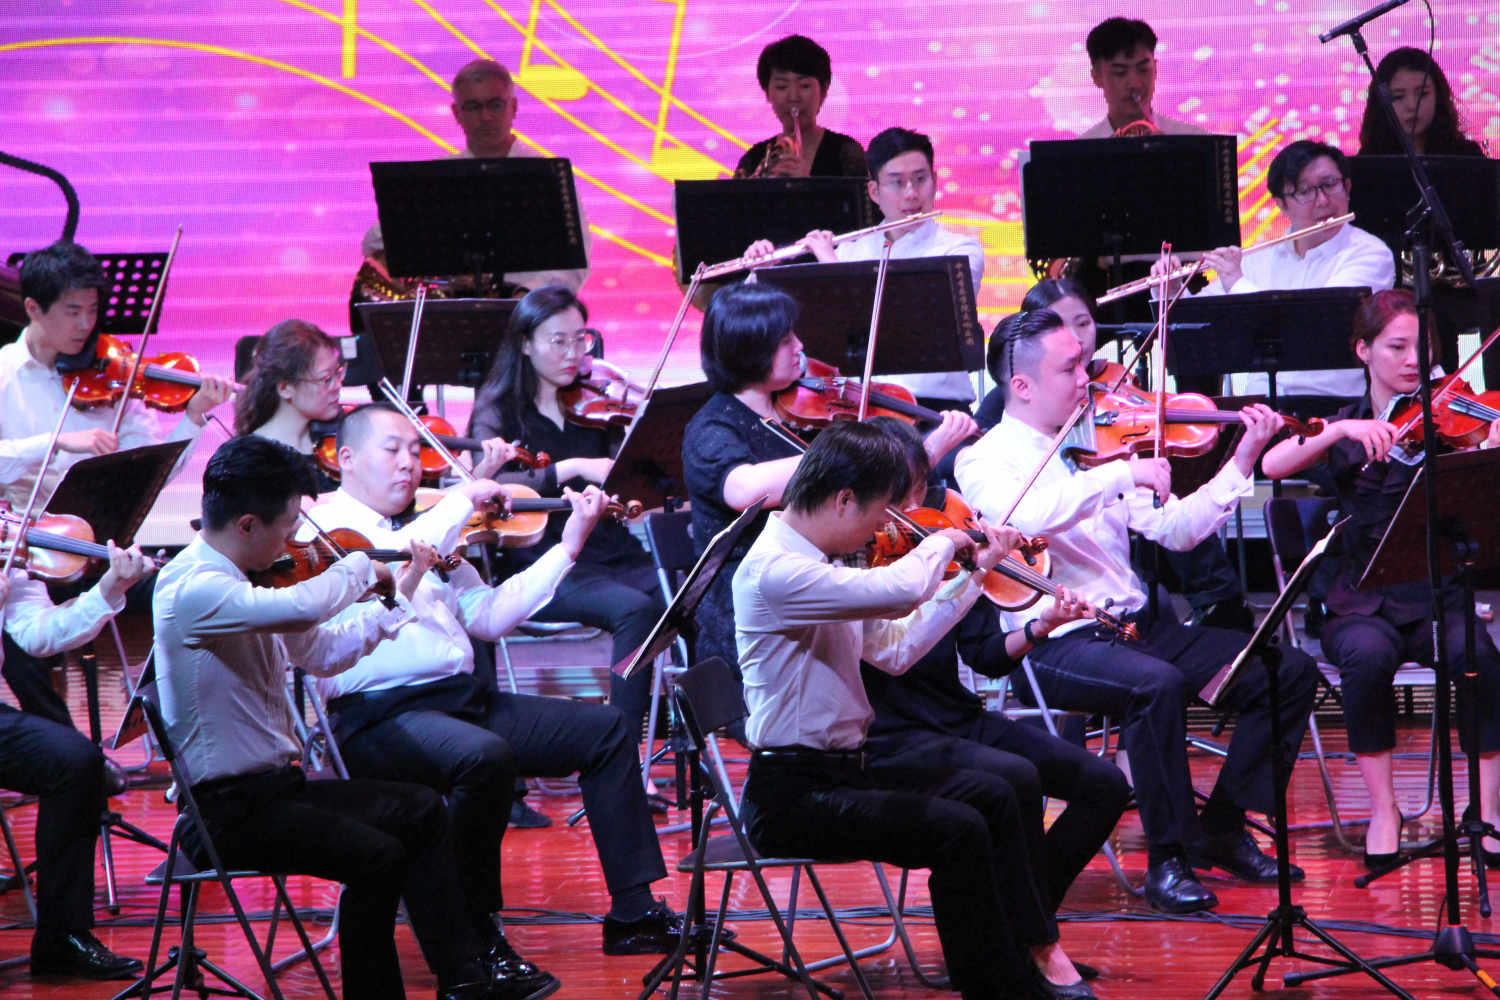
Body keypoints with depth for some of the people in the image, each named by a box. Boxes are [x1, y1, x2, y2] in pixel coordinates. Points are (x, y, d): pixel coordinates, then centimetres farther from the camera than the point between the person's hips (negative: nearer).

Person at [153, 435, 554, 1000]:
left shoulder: (238, 583, 10)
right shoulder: (192, 589, -21)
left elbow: (324, 653, 21)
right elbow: (303, 608, -36)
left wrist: (397, 596, 18)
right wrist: (358, 569, -16)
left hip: (273, 784, 10)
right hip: (225, 809, -10)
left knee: (420, 810, 9)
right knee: (376, 857, -21)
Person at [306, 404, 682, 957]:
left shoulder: (427, 533, 24)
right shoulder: (321, 525, -1)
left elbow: (487, 615, 17)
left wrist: (567, 547, 13)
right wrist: (460, 501, -13)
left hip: (460, 698, 9)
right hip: (378, 717, -9)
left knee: (605, 729, 2)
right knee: (486, 756, -36)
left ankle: (633, 912, 1)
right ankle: (474, 932, -21)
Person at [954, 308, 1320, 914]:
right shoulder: (986, 460, -1)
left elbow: (1175, 530, 11)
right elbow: (1026, 516, -25)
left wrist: (1242, 461, 2)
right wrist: (1122, 474, -27)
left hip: (1136, 625, 7)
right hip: (1057, 644, -7)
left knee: (1290, 671, -4)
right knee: (1157, 684, -37)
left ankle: (1223, 831, 6)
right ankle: (1168, 859, -23)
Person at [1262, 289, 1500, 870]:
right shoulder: (1344, 428, 11)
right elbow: (1272, 465, -8)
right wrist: (1344, 430, -20)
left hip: (1437, 597, 0)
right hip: (1362, 603, 0)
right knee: (1368, 654, -34)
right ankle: (1382, 809, -20)